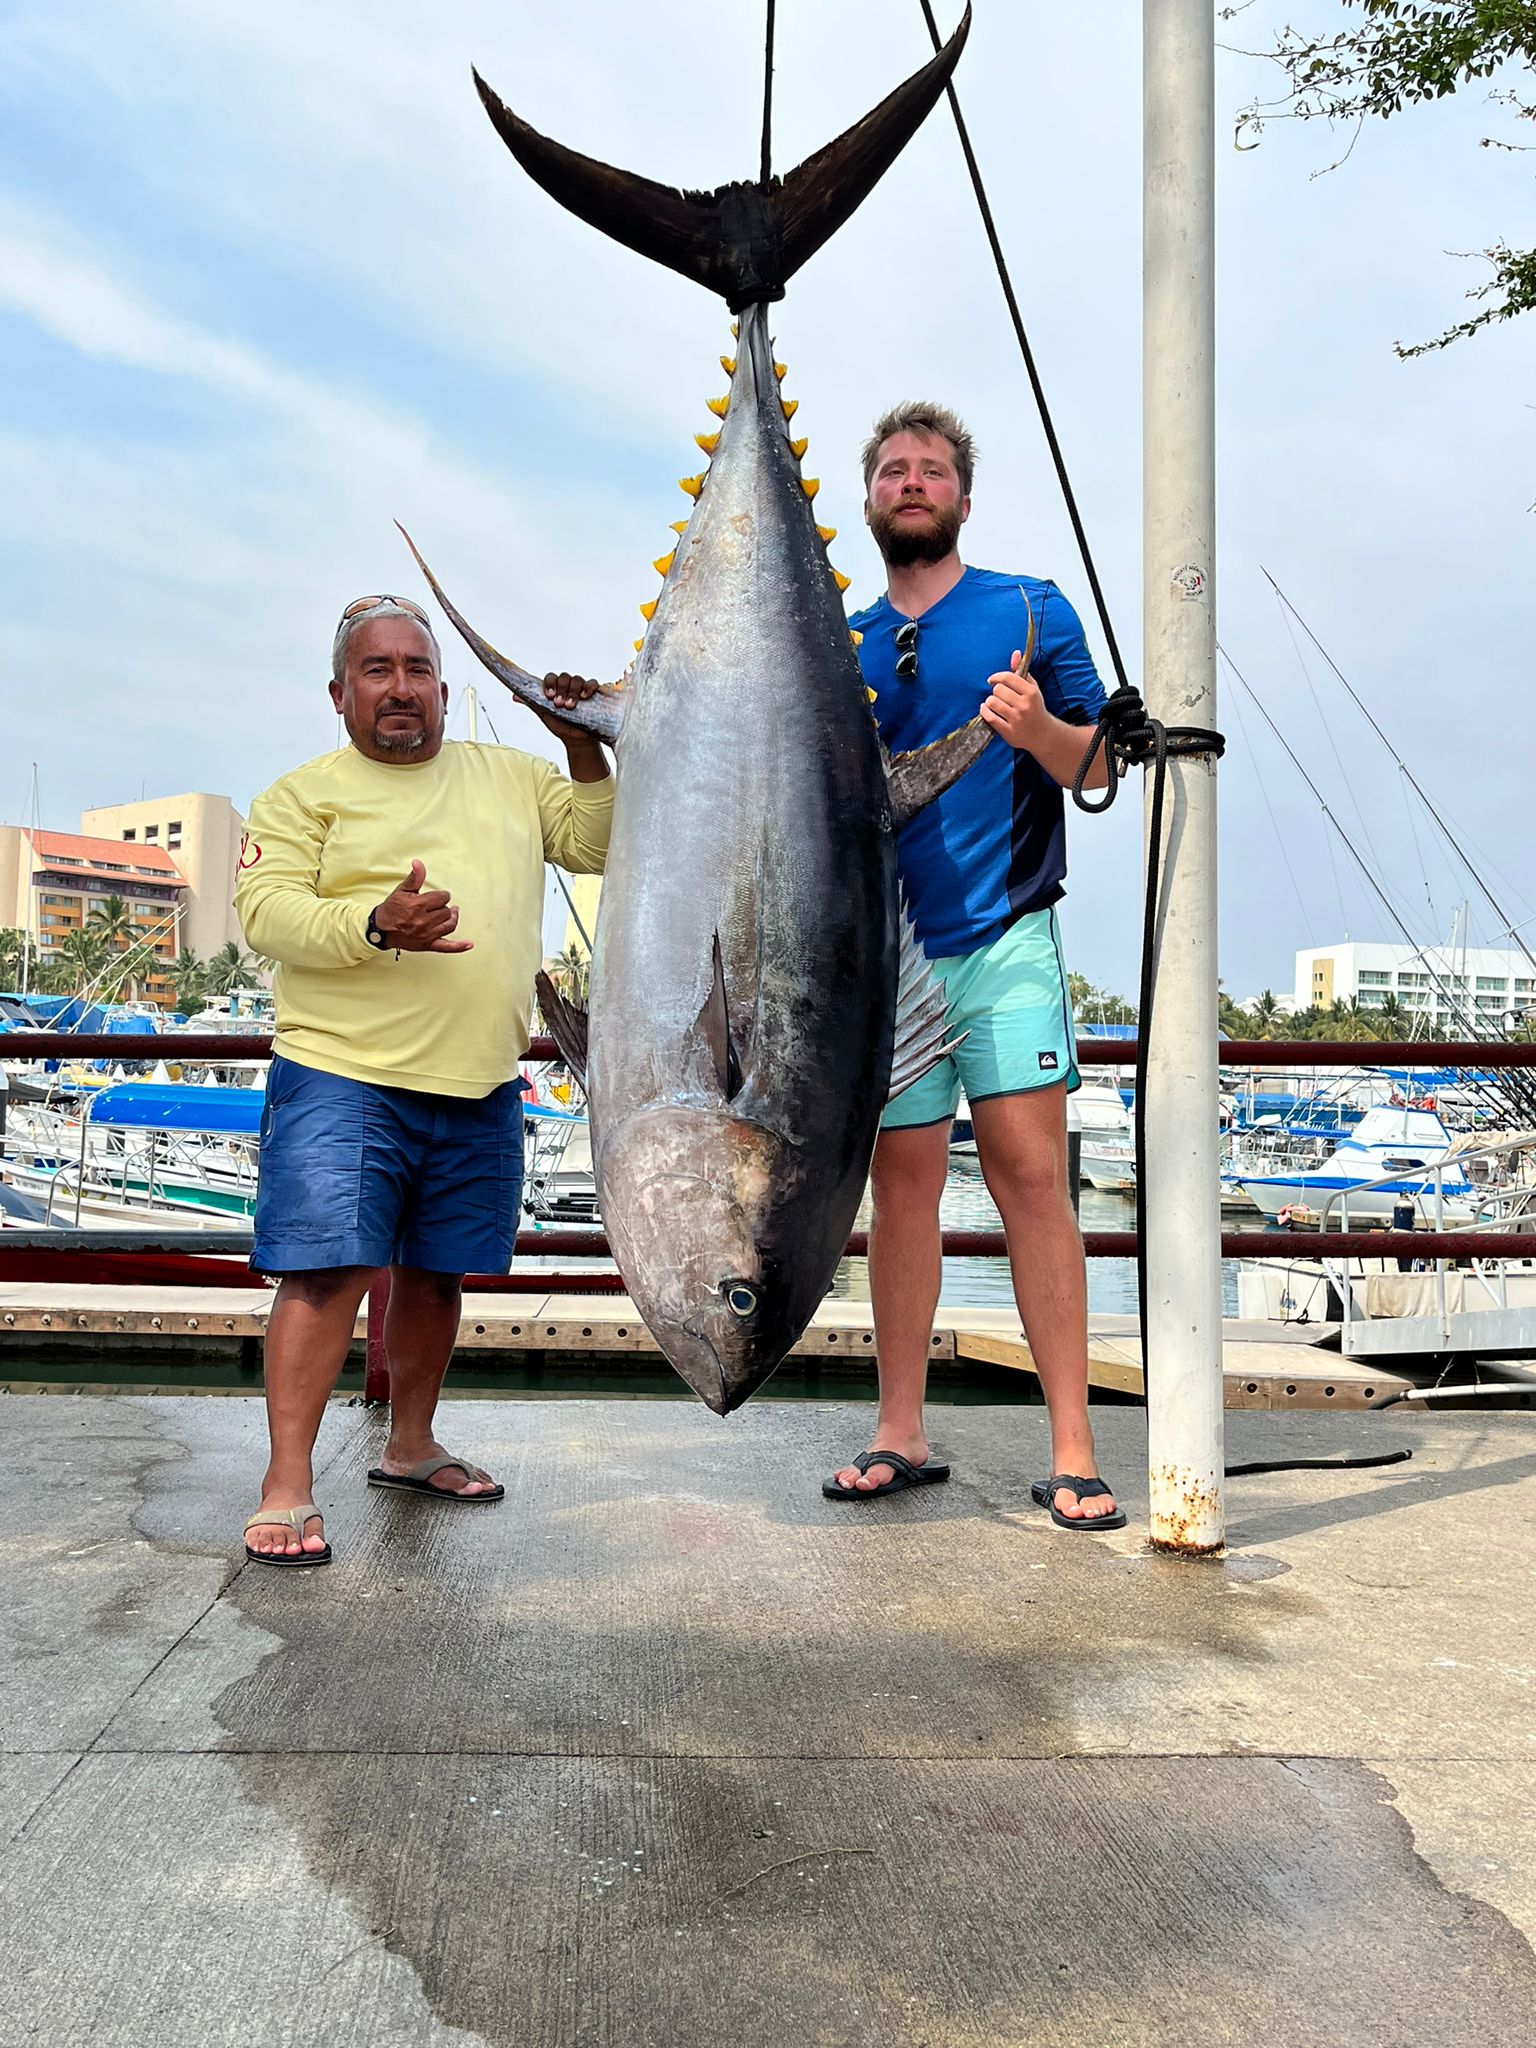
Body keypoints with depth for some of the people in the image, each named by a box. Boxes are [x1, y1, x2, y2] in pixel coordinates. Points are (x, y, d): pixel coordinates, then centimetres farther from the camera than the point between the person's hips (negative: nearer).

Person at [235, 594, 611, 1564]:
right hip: (343, 1075, -4)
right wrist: (375, 925, -24)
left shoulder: (512, 775, 17)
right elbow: (266, 909, -7)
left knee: (437, 1274, 12)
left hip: (481, 1088, 4)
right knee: (330, 1267, -12)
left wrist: (585, 748, 1)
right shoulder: (304, 793, 5)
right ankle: (288, 1486, -3)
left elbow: (598, 847, 14)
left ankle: (411, 1445, 29)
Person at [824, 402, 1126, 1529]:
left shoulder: (1031, 609, 9)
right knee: (904, 1177, 5)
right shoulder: (842, 645, 17)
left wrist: (1039, 728, -16)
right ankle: (901, 1434, 15)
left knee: (1030, 1171, -8)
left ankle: (1073, 1451, -1)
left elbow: (1100, 765, 3)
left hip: (1003, 937, -3)